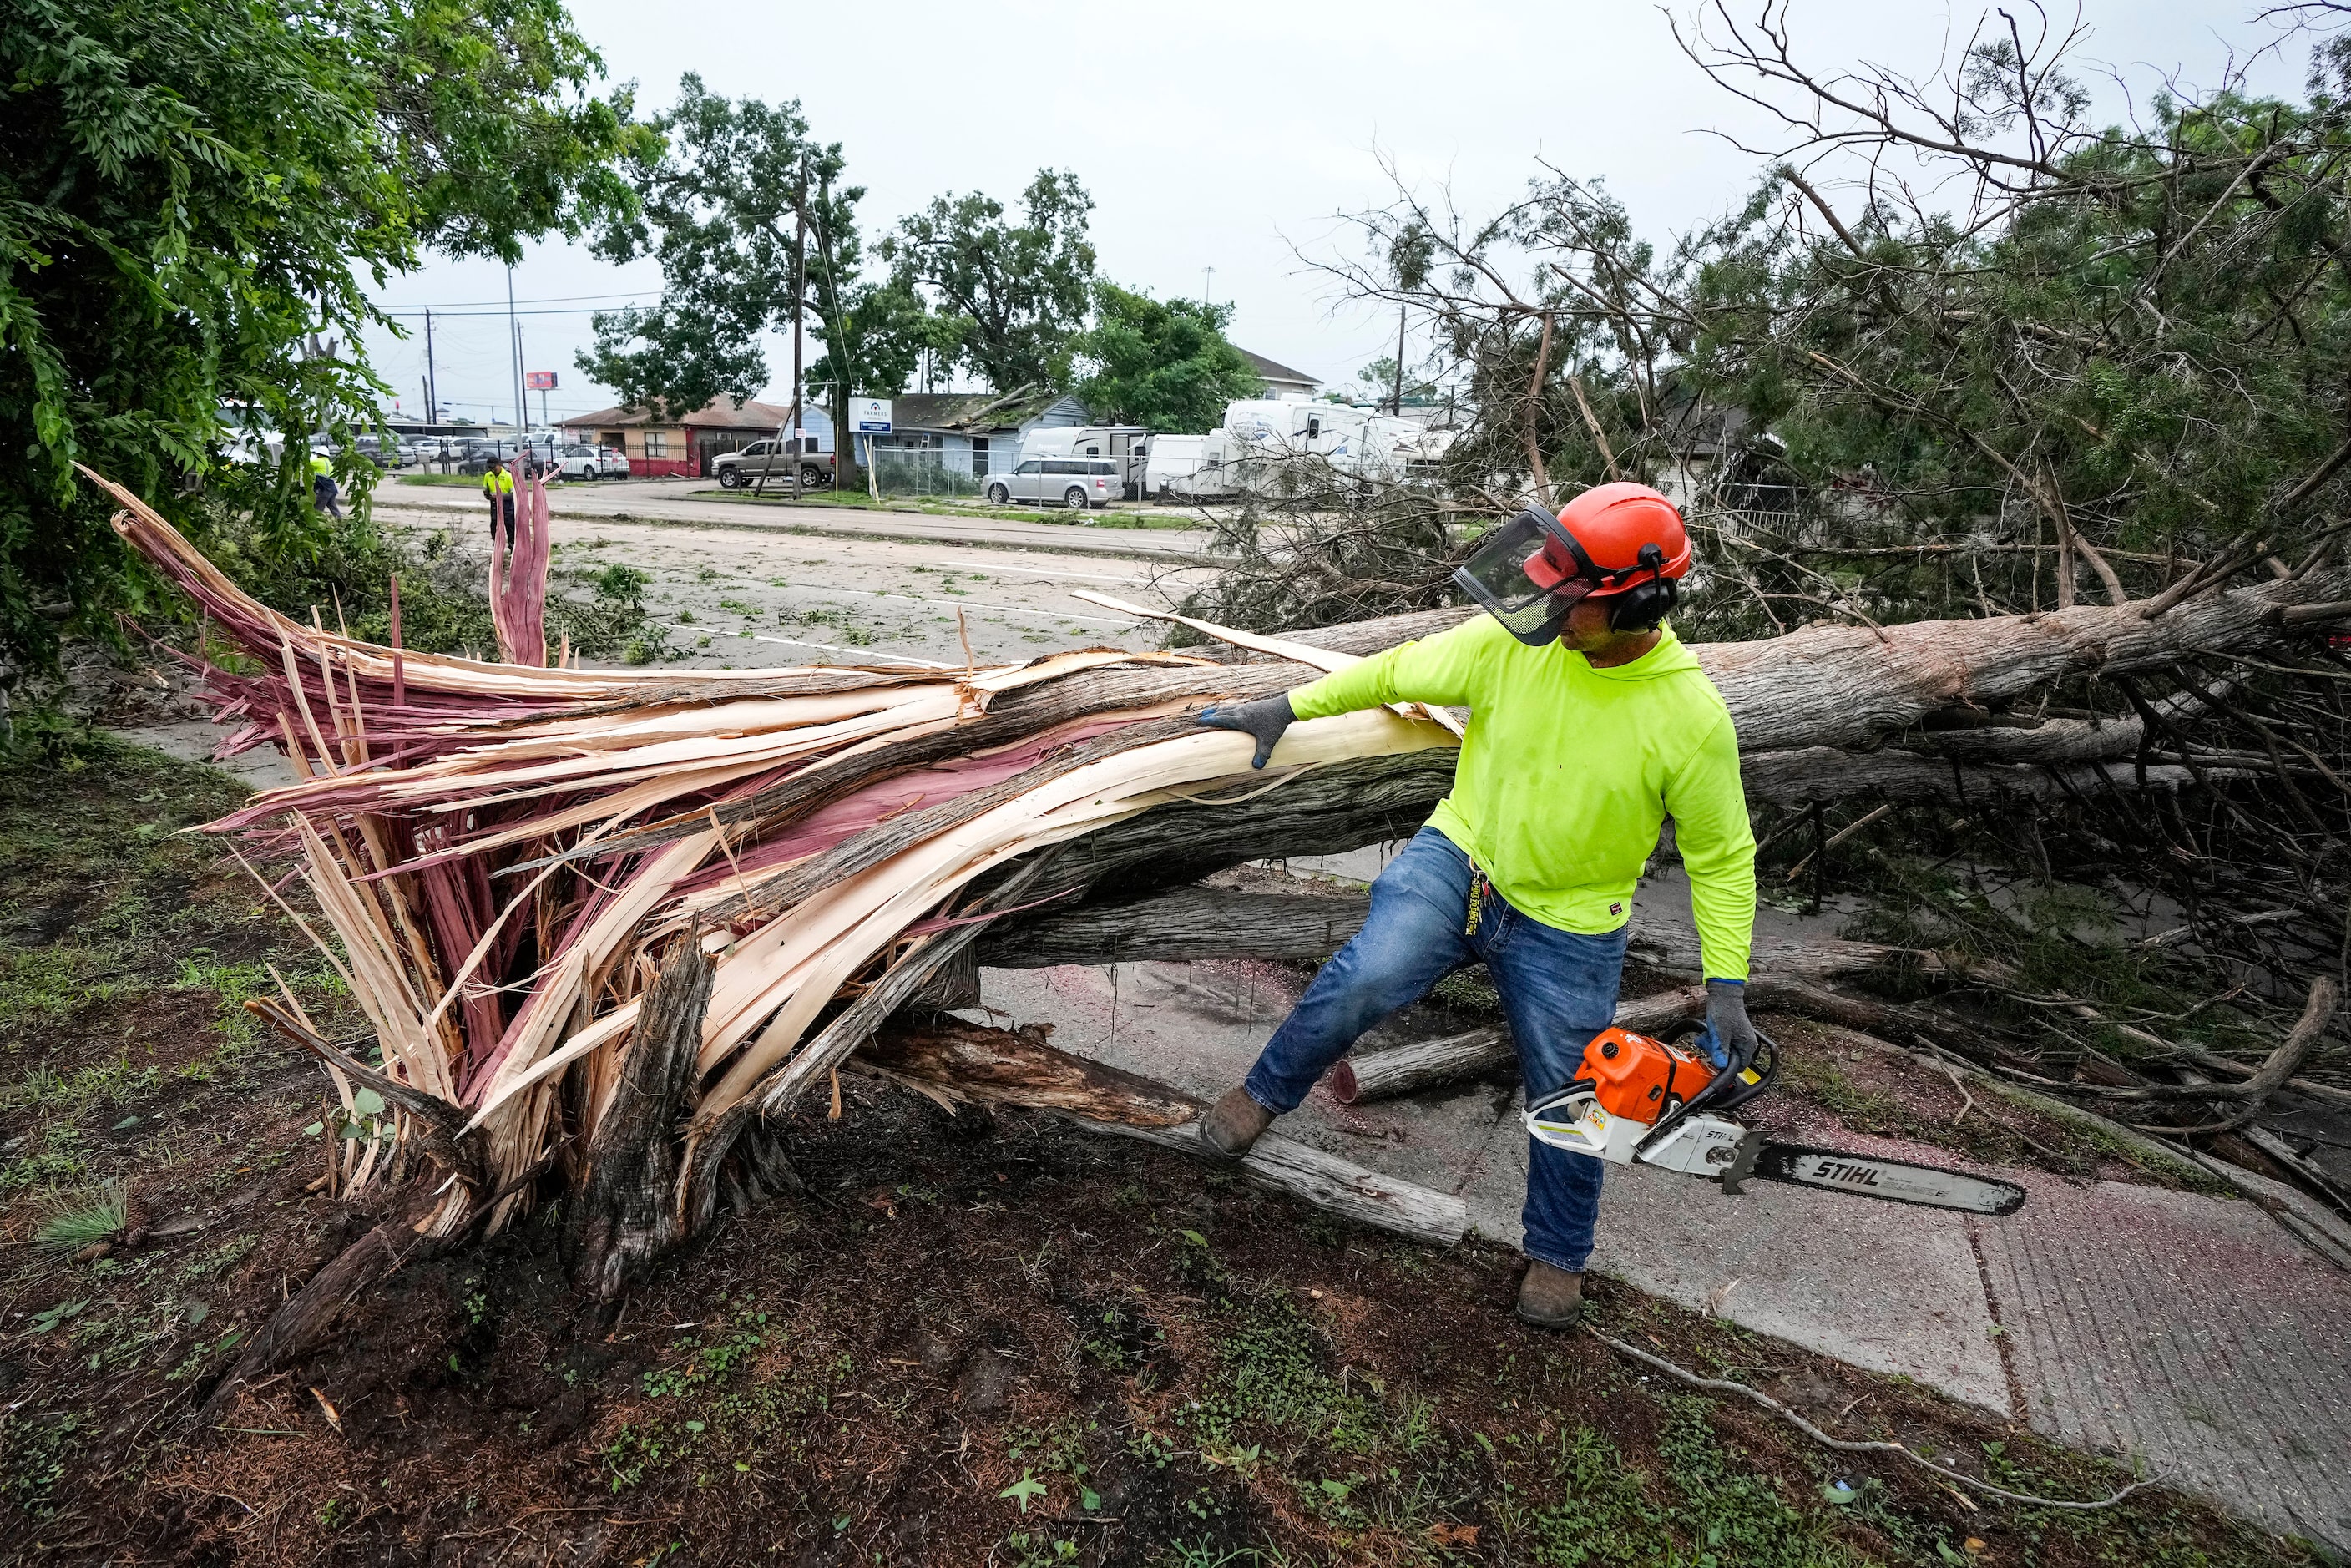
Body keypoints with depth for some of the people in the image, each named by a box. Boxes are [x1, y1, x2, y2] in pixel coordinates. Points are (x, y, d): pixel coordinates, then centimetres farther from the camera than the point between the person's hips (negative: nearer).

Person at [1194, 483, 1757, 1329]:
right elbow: (1398, 670, 0)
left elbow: (1723, 857, -7)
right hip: (1460, 856, 1)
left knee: (1569, 1100, 12)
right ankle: (1262, 1096, 3)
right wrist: (1288, 707, 1)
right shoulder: (1512, 640, -15)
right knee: (1367, 977, -25)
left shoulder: (1692, 718, -19)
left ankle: (1558, 1257, 39)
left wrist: (1727, 989, -9)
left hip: (1568, 926, 0)